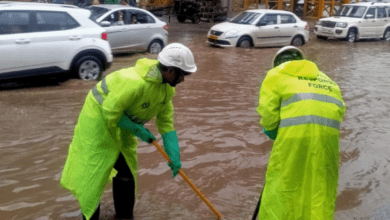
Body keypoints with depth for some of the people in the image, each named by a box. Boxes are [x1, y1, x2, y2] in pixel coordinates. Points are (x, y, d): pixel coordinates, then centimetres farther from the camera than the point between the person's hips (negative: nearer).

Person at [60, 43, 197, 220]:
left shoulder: (167, 86, -8)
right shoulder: (135, 82, -37)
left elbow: (166, 122, -2)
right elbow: (110, 112, -28)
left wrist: (174, 155, -6)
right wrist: (136, 129, -21)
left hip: (122, 121, 8)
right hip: (99, 118, -8)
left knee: (126, 170, 11)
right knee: (92, 172, -3)